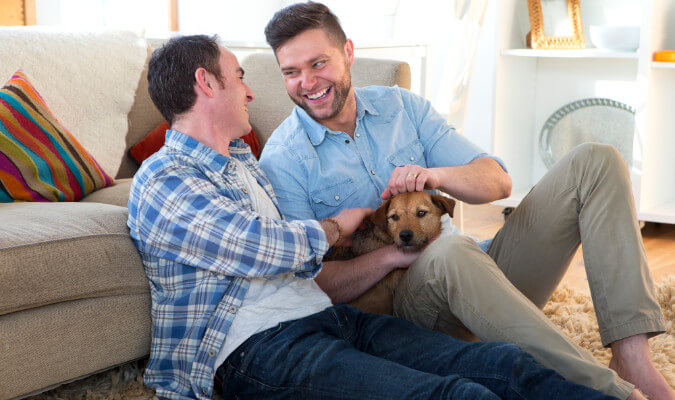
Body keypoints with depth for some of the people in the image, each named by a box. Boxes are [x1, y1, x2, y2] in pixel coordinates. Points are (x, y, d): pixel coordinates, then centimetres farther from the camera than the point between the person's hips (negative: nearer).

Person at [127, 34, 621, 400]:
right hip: (258, 349, -9)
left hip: (329, 317, 9)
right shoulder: (161, 181, -4)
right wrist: (336, 225, 4)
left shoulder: (243, 159, 26)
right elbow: (263, 247, -14)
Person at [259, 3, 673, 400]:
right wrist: (392, 254, -24)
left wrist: (437, 175, -16)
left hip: (475, 274, 6)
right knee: (449, 251, -41)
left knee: (596, 162, -6)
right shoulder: (282, 161, -3)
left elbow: (497, 181, 6)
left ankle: (633, 359, -23)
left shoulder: (401, 105, 11)